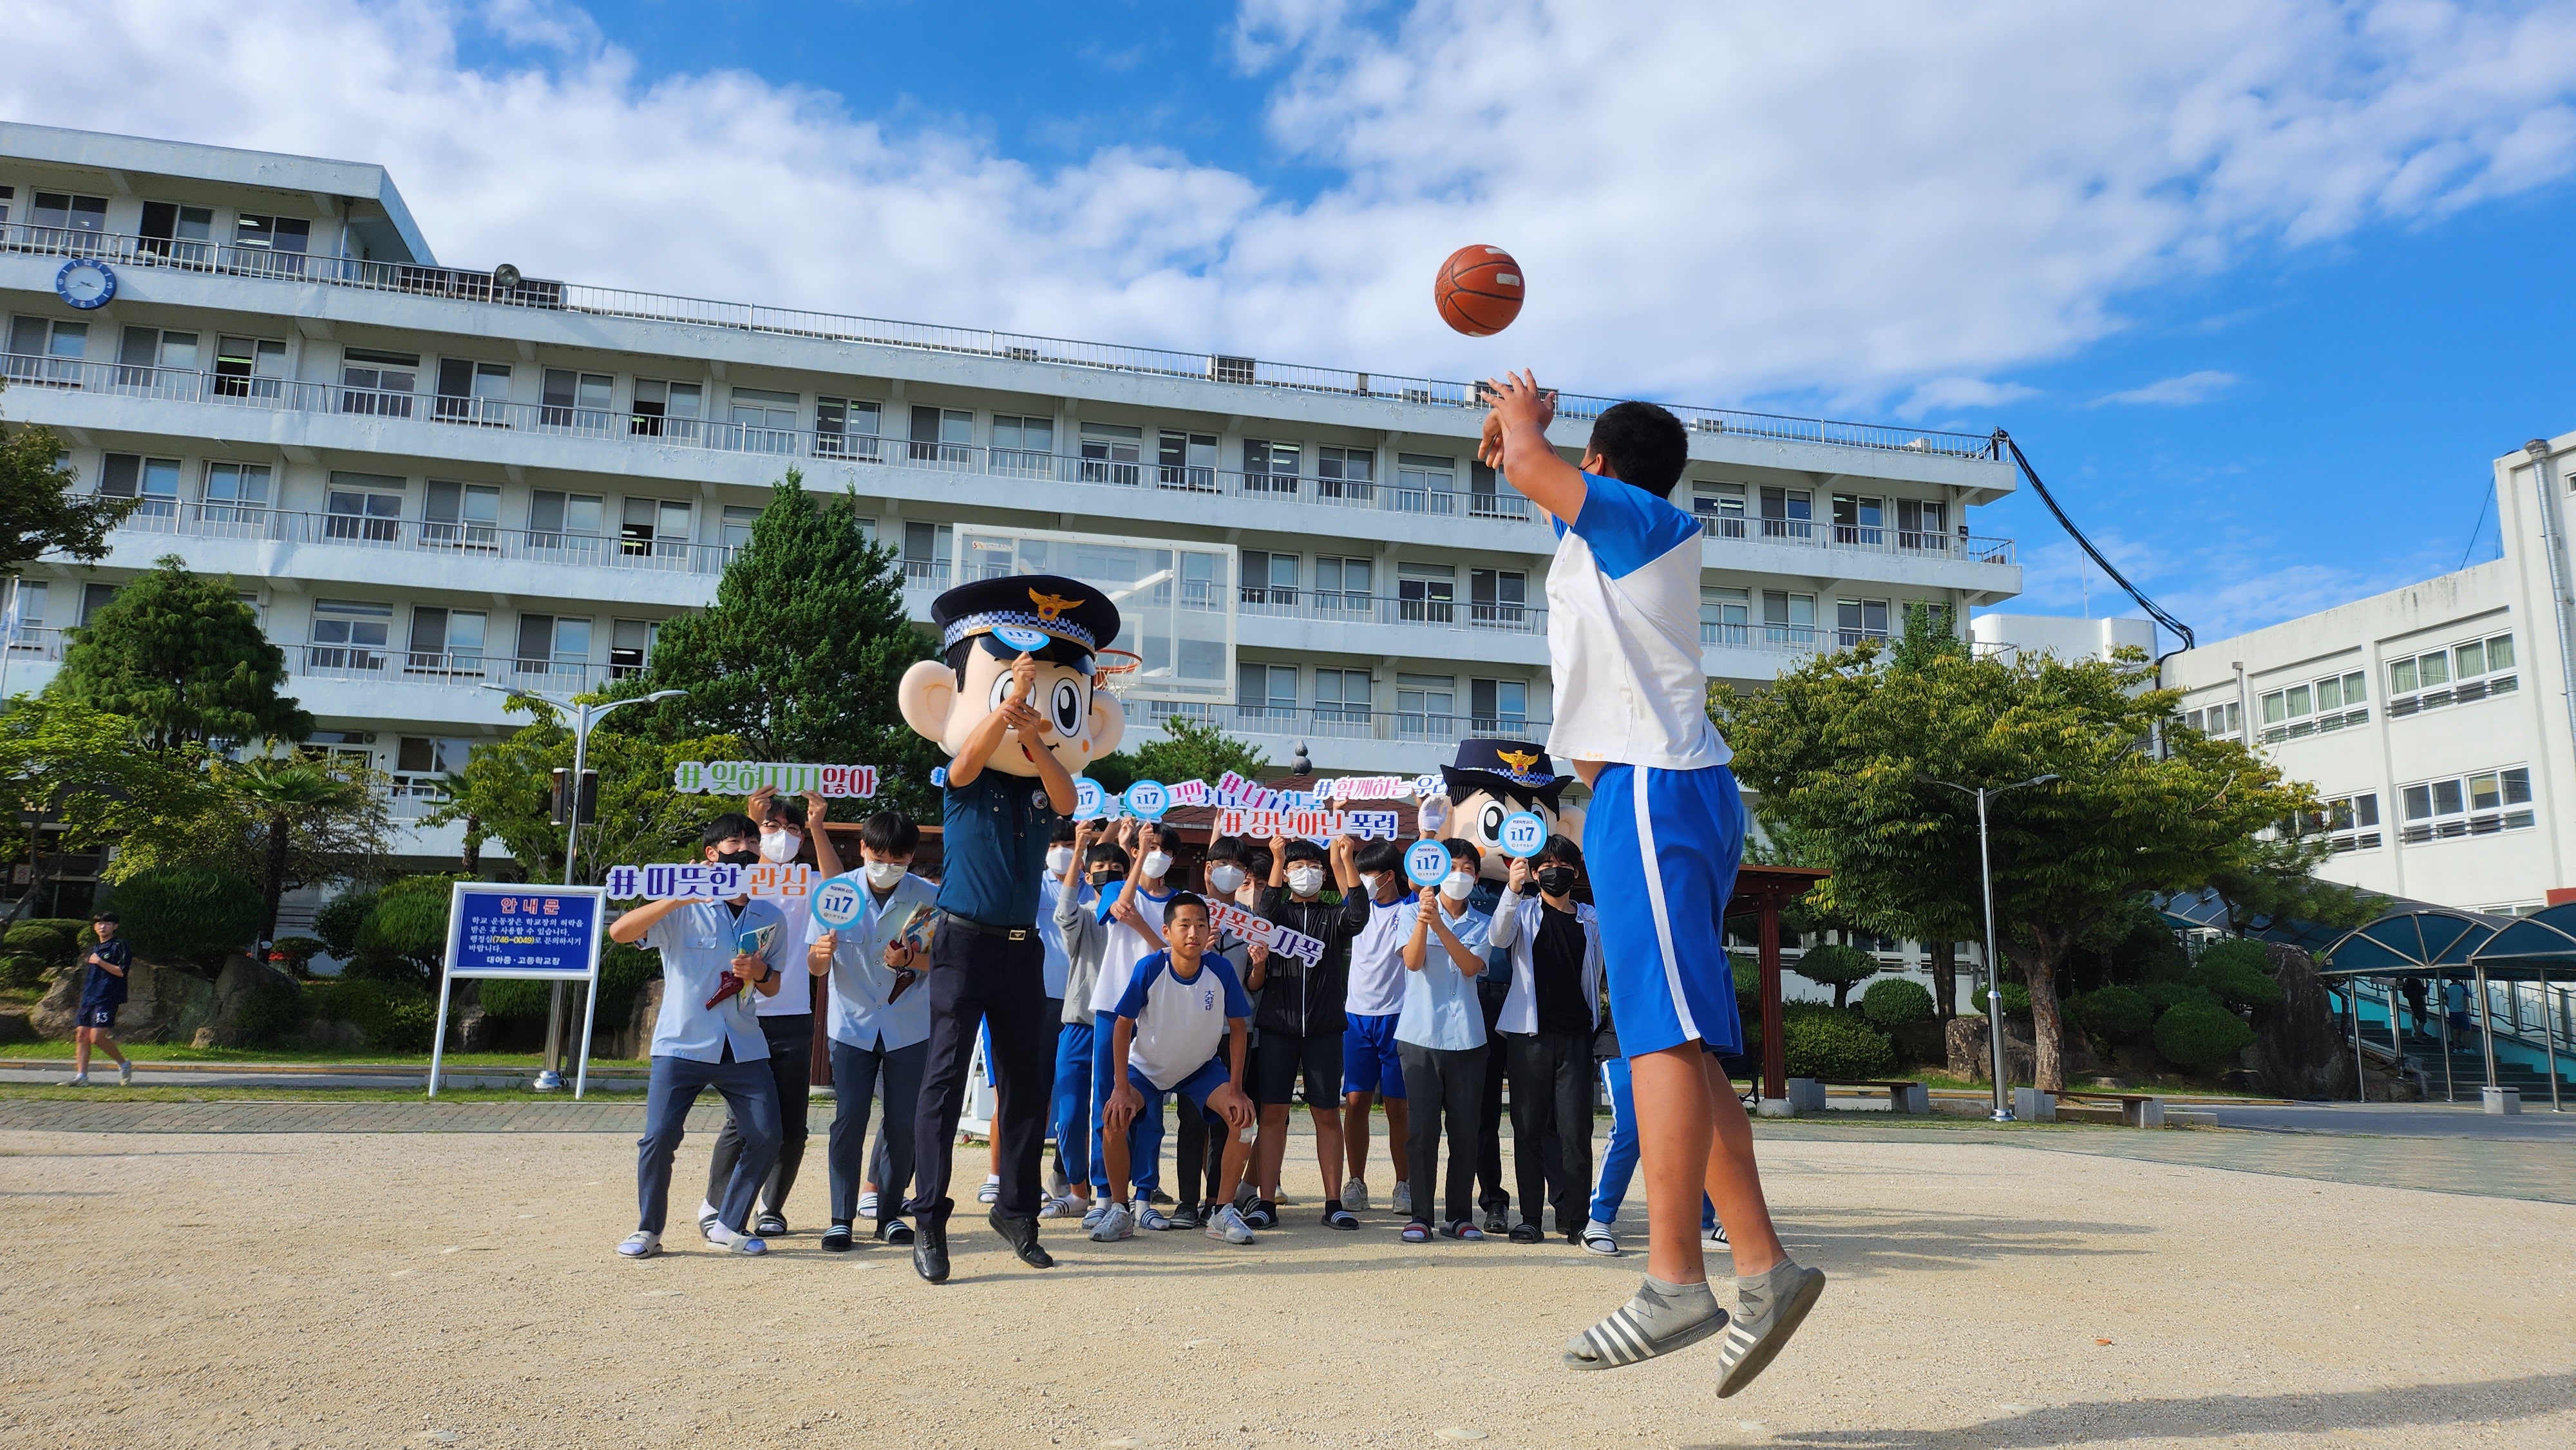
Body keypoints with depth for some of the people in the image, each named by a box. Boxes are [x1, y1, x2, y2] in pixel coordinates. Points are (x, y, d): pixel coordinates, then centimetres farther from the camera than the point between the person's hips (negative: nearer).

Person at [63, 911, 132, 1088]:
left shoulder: (119, 946, -3)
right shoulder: (94, 950, 23)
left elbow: (121, 971, -13)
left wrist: (100, 962, -13)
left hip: (107, 999, -8)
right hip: (88, 999, 8)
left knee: (97, 1037, -16)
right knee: (81, 1035, 1)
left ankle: (124, 1063, 1)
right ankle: (81, 1076, 2)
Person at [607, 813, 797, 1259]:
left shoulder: (771, 917, 10)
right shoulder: (684, 909, -2)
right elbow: (619, 931, -16)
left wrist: (760, 973, -5)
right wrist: (680, 896, -24)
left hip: (744, 1047, 4)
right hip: (682, 1043, -3)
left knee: (767, 1137, -4)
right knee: (660, 1137, -12)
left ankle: (730, 1225, 15)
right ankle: (648, 1230, 11)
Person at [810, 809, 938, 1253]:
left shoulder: (928, 897, -8)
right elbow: (815, 967, -5)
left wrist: (909, 959, -26)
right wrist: (821, 954, -29)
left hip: (910, 1028, 0)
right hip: (852, 1024, 0)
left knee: (905, 1124, 3)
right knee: (849, 1119, -5)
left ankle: (890, 1213, 18)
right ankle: (842, 1218, 6)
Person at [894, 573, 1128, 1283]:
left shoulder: (1044, 790, 9)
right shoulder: (965, 785, -1)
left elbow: (1067, 797, -14)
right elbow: (970, 759, -24)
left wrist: (1037, 740, -32)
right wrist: (1010, 704, -38)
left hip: (1022, 949, 5)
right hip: (964, 942, -5)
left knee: (1030, 1080, 9)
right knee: (945, 1078, -7)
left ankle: (1017, 1209, 22)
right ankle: (929, 1220, -3)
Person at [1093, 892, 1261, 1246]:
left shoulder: (1221, 970, -22)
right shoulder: (1149, 969, -26)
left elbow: (1237, 1028, -9)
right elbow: (1123, 1026, -15)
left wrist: (1236, 1090, -15)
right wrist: (1122, 1089, -19)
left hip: (1202, 1068, 1)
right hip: (1146, 1067, -1)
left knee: (1244, 1116, -21)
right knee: (1114, 1119, -26)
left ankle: (1224, 1212, -5)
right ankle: (1120, 1210, -4)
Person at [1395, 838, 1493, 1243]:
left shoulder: (1481, 924, 10)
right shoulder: (1412, 912, 5)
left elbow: (1471, 966, -9)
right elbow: (1413, 960, -11)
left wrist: (1440, 925, -23)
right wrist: (1422, 919, -28)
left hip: (1466, 1037, 2)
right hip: (1420, 1033, -2)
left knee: (1465, 1129, 3)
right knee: (1422, 1126, -4)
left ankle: (1459, 1215, 14)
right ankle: (1420, 1215, 4)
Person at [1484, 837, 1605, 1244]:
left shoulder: (1591, 919, 13)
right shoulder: (1525, 912, 5)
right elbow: (1499, 937, -16)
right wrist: (1512, 890, -32)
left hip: (1576, 1034, 1)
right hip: (1530, 1032, -1)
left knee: (1576, 1129, -3)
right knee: (1529, 1128, 2)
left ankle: (1574, 1217, 5)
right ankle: (1530, 1218, 8)